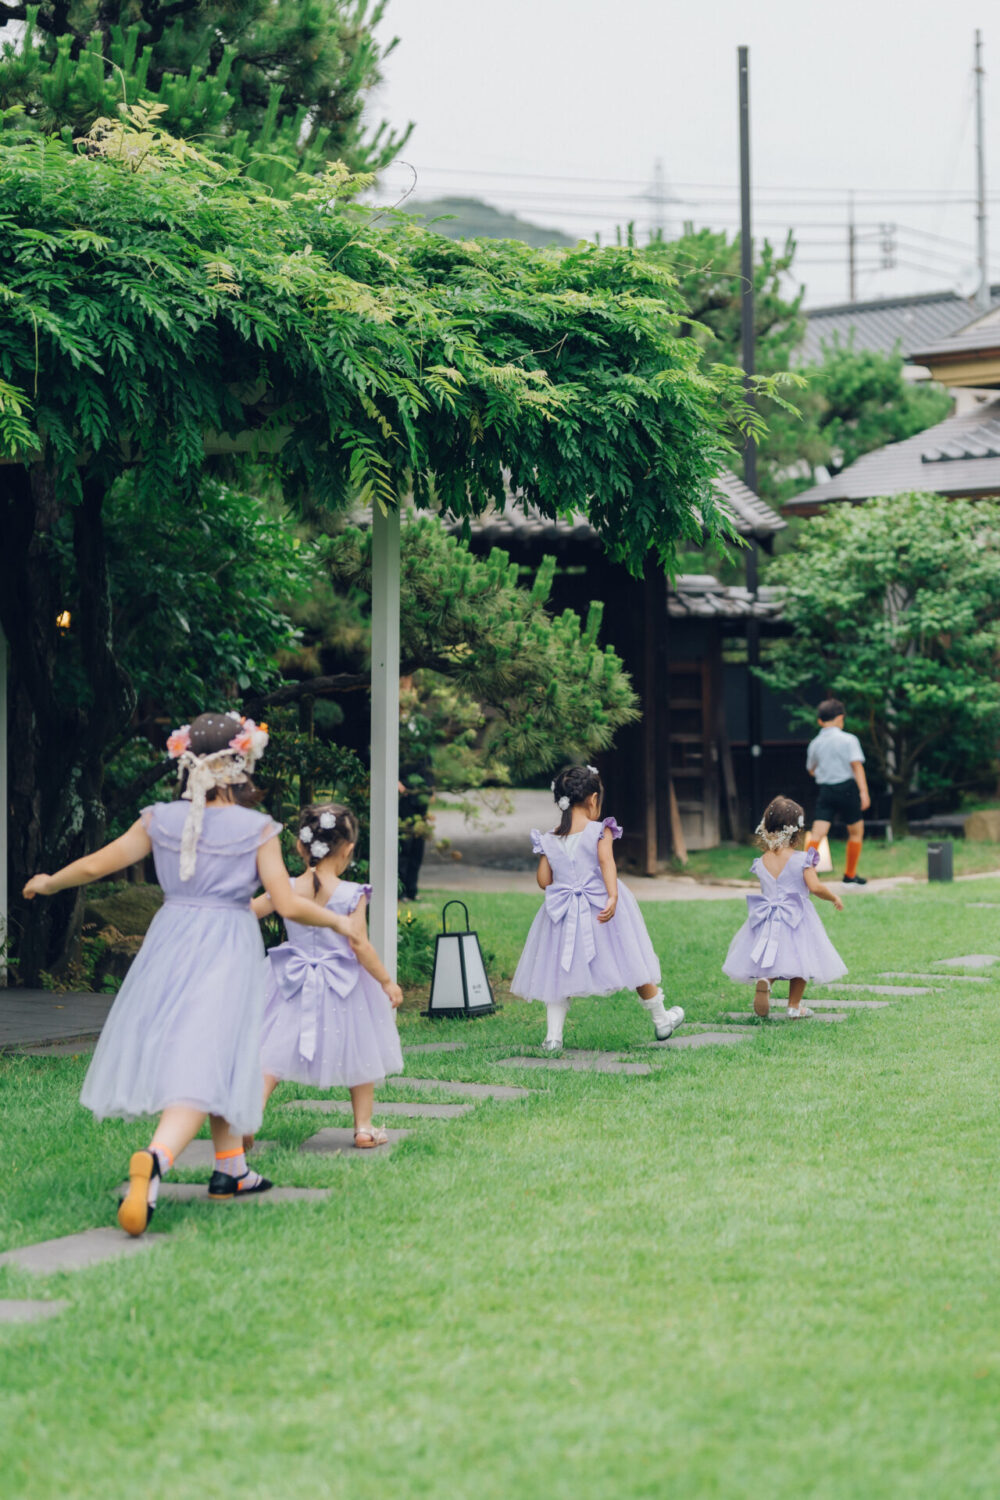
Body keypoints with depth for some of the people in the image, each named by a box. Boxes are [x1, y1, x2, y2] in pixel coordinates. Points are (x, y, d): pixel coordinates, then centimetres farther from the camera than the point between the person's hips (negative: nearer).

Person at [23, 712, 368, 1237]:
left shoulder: (161, 820, 2)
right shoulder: (256, 828, -6)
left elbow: (96, 864, 3)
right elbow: (288, 904, -10)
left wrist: (49, 882, 22)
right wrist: (340, 921, 7)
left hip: (171, 944, 5)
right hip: (228, 950, -5)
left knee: (213, 1059, 22)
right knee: (206, 1067, -11)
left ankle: (231, 1170, 31)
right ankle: (155, 1159, -37)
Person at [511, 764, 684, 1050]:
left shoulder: (550, 840, 2)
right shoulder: (599, 831, -8)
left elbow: (543, 880, 3)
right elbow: (606, 861, -24)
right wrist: (612, 897, -34)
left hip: (565, 913, 2)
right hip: (600, 905, -2)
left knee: (560, 970, 9)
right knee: (633, 962, 13)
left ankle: (553, 1035, -1)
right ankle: (661, 1020, 28)